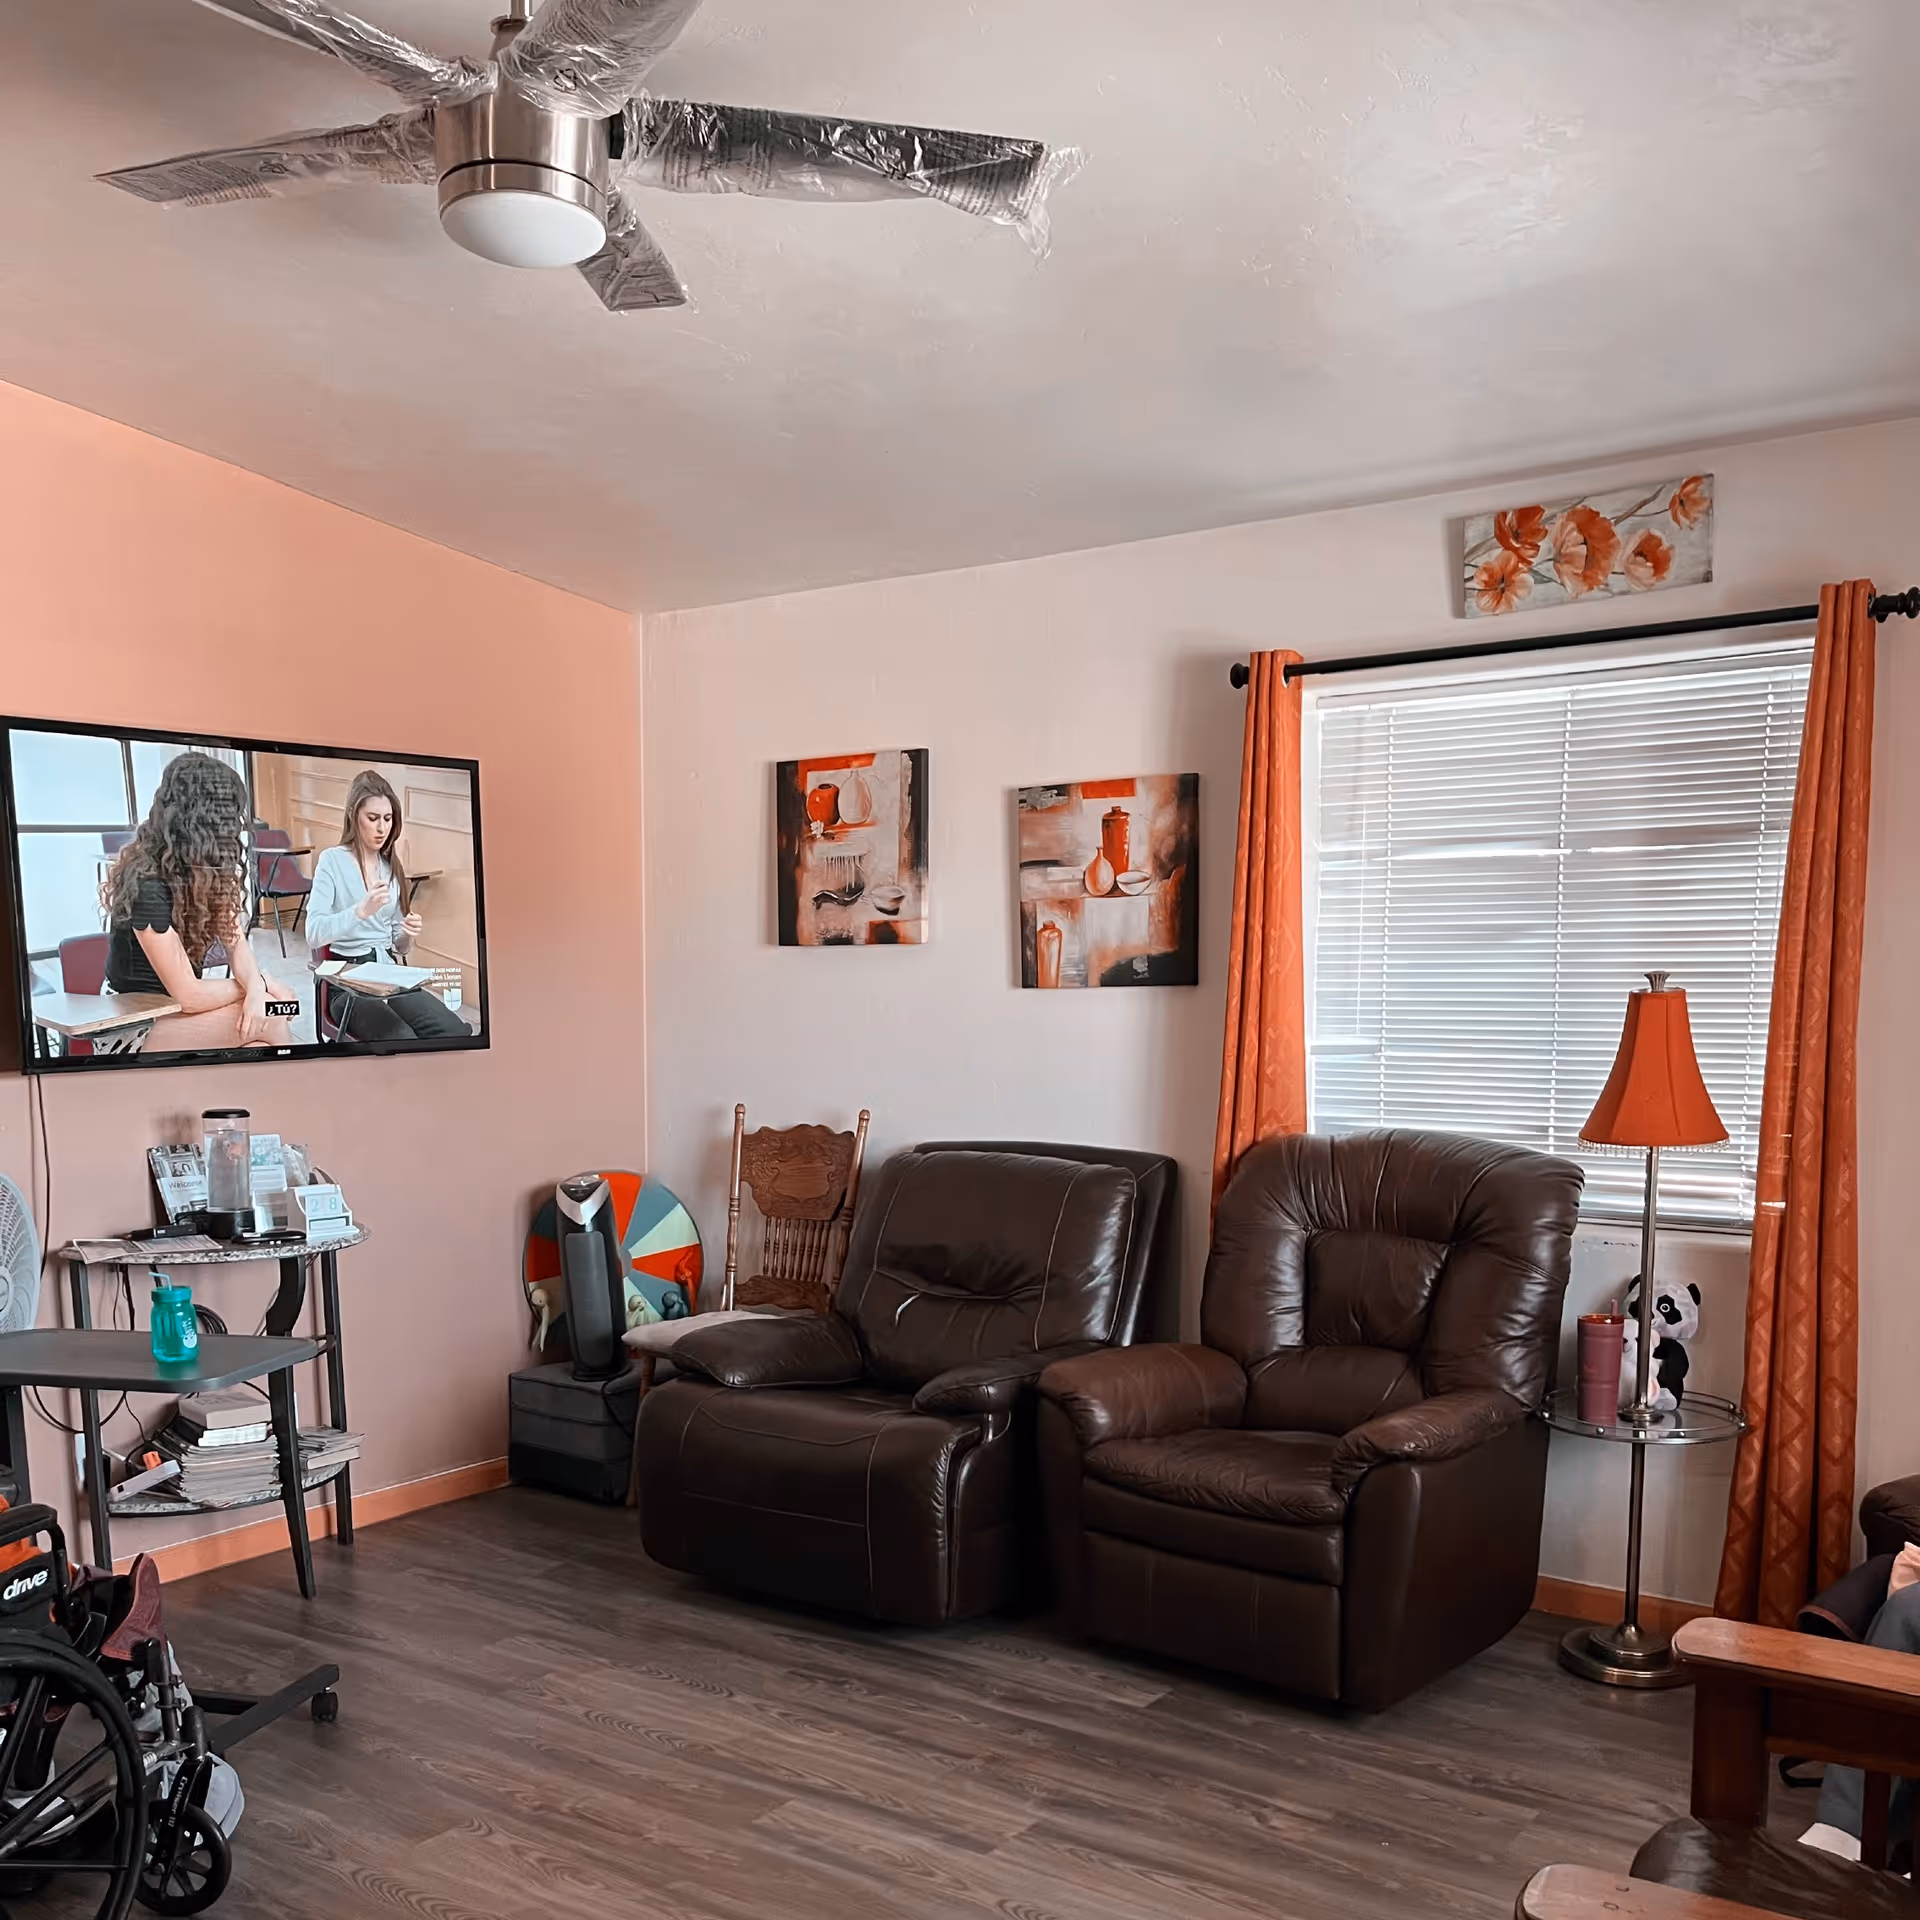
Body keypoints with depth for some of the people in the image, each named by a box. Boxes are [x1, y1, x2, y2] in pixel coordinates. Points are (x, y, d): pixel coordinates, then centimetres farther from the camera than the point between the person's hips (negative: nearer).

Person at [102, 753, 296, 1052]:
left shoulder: (206, 869, 2)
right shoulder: (146, 885, -25)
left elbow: (235, 942, -3)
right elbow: (189, 995, -25)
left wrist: (255, 984, -25)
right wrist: (257, 984, -10)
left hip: (176, 1008, 8)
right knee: (268, 1018, -23)